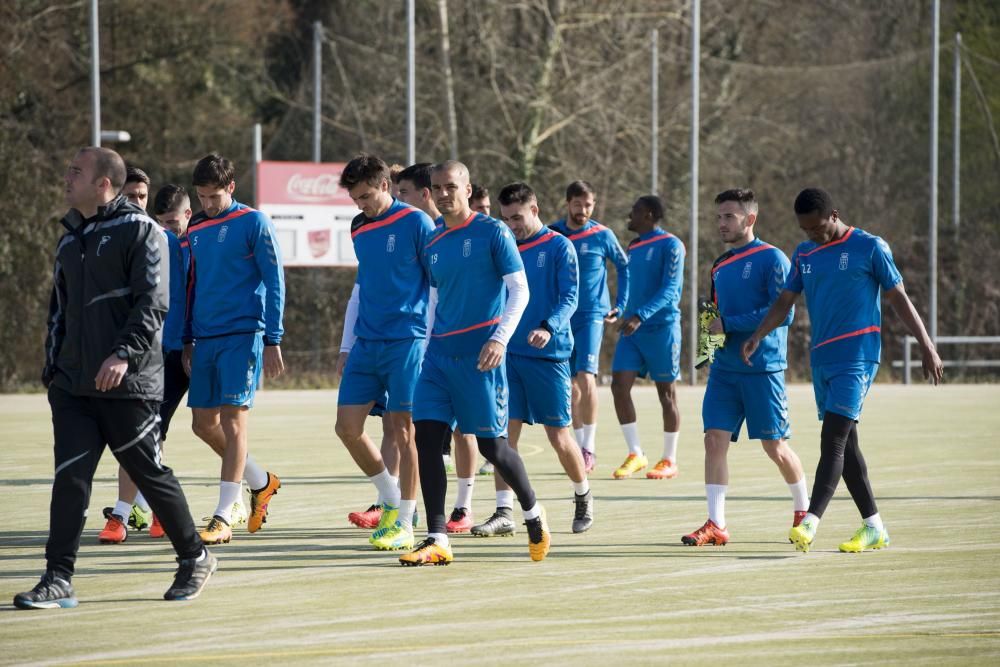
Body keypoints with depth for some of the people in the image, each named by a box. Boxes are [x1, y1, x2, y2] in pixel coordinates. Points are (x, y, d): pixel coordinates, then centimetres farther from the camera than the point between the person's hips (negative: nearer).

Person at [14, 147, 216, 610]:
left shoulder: (140, 231, -5)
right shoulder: (69, 242, 17)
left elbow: (153, 303, -14)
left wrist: (124, 354, -25)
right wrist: (52, 369, 17)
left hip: (129, 385, -6)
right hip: (72, 388, 6)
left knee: (150, 475, 4)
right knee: (70, 478, -5)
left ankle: (195, 558, 22)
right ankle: (58, 580, -6)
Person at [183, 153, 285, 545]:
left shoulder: (253, 223, -4)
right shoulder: (196, 229, 13)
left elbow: (274, 282, -6)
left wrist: (273, 341, -10)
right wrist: (187, 342, 18)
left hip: (242, 336, -7)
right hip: (205, 338, 7)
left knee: (233, 420, -10)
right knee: (203, 424, 7)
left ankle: (223, 519, -11)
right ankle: (261, 482, 28)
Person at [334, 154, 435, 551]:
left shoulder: (416, 223, -6)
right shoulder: (360, 231, 13)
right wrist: (346, 346, 18)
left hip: (406, 342, -7)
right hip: (366, 345, 7)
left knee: (403, 431, -4)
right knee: (347, 426, 1)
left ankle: (404, 524, 2)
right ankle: (392, 500, 18)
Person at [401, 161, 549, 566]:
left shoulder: (492, 232, -4)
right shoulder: (432, 244, 13)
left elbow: (519, 290, -7)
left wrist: (500, 338, -18)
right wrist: (426, 350, 17)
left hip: (479, 354, -5)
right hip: (439, 352, 6)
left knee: (491, 444, 0)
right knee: (426, 438, -7)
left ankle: (533, 513, 26)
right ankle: (437, 542, -7)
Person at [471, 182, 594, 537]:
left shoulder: (559, 247, -4)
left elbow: (570, 297, -11)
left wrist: (549, 328, -29)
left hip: (549, 354, -4)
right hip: (508, 353, 4)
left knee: (559, 435, 3)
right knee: (504, 431, -6)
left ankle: (583, 496, 27)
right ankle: (504, 513, -4)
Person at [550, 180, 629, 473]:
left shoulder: (602, 235, -3)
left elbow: (624, 267, 11)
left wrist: (620, 306, 8)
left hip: (592, 315, -3)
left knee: (586, 378, -17)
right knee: (572, 383, 7)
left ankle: (589, 447, -11)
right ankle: (580, 445, 15)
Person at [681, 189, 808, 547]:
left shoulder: (771, 259, -9)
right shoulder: (720, 266, 13)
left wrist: (729, 325, -17)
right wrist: (710, 328, 2)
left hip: (763, 369, -6)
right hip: (725, 367, 6)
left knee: (774, 446, 3)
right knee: (715, 439, -6)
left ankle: (804, 510, 25)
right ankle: (716, 525, -6)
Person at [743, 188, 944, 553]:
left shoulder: (870, 248, -5)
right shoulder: (803, 254, 12)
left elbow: (898, 298, -1)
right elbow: (785, 301, 14)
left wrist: (926, 346, -3)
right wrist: (757, 336, -3)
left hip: (856, 357, -7)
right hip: (821, 358, 7)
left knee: (833, 439, -16)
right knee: (844, 442, 9)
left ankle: (810, 523, -24)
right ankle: (874, 527, 16)